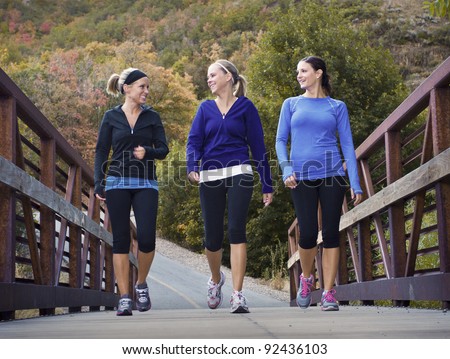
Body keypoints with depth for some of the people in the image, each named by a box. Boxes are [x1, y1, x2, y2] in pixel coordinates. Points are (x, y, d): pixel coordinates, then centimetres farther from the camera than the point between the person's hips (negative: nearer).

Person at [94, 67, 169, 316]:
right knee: (121, 240, -2)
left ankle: (141, 285, 14)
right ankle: (124, 297, 3)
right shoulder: (111, 117, 7)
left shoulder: (152, 117, 9)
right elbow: (101, 152, 7)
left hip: (145, 183, 1)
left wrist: (148, 152, -14)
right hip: (117, 183, 0)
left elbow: (163, 150, 8)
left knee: (146, 238, -12)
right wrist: (98, 184, -3)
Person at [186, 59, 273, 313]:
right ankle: (216, 279, 35)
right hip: (210, 177, 3)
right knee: (213, 236, 5)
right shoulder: (206, 108, 12)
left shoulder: (245, 107, 6)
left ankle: (238, 295, -14)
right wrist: (192, 167, -19)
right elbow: (194, 140, 2)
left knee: (237, 230, -16)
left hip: (239, 174, -2)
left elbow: (258, 145, 5)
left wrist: (267, 185, 4)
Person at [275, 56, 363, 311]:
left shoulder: (337, 107, 11)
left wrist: (355, 183, -1)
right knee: (308, 234, -6)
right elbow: (281, 140, 8)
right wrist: (287, 170, -9)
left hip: (333, 175, 0)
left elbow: (347, 144, 7)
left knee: (331, 233, -2)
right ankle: (306, 278, 23)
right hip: (302, 177, 0)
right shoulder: (291, 104, 12)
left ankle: (329, 292, 4)